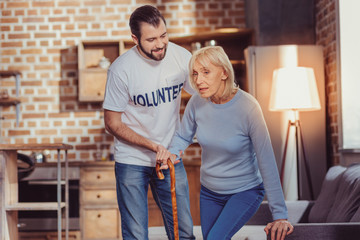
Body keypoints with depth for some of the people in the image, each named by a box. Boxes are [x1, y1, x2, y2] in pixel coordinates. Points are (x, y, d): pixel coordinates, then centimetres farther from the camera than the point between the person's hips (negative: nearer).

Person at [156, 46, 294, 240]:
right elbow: (183, 136, 7)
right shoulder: (197, 102, -12)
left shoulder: (247, 107, -24)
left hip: (245, 191, -5)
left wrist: (279, 215, -23)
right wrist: (173, 152, -18)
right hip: (209, 191, 5)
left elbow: (266, 162, -23)